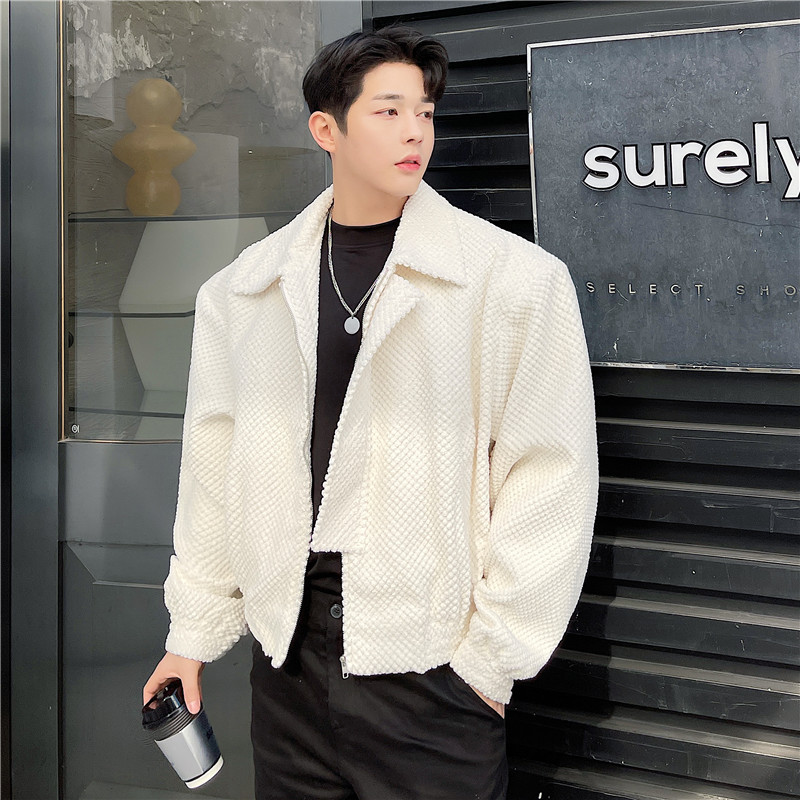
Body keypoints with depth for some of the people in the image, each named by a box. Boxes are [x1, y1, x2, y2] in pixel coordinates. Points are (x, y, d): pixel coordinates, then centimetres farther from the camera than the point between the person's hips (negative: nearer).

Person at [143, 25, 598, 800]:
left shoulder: (517, 278, -7)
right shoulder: (242, 290, 5)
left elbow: (550, 477, -8)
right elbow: (214, 466, 9)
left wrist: (493, 653, -9)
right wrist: (192, 632, 11)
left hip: (431, 662, -3)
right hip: (287, 652, 4)